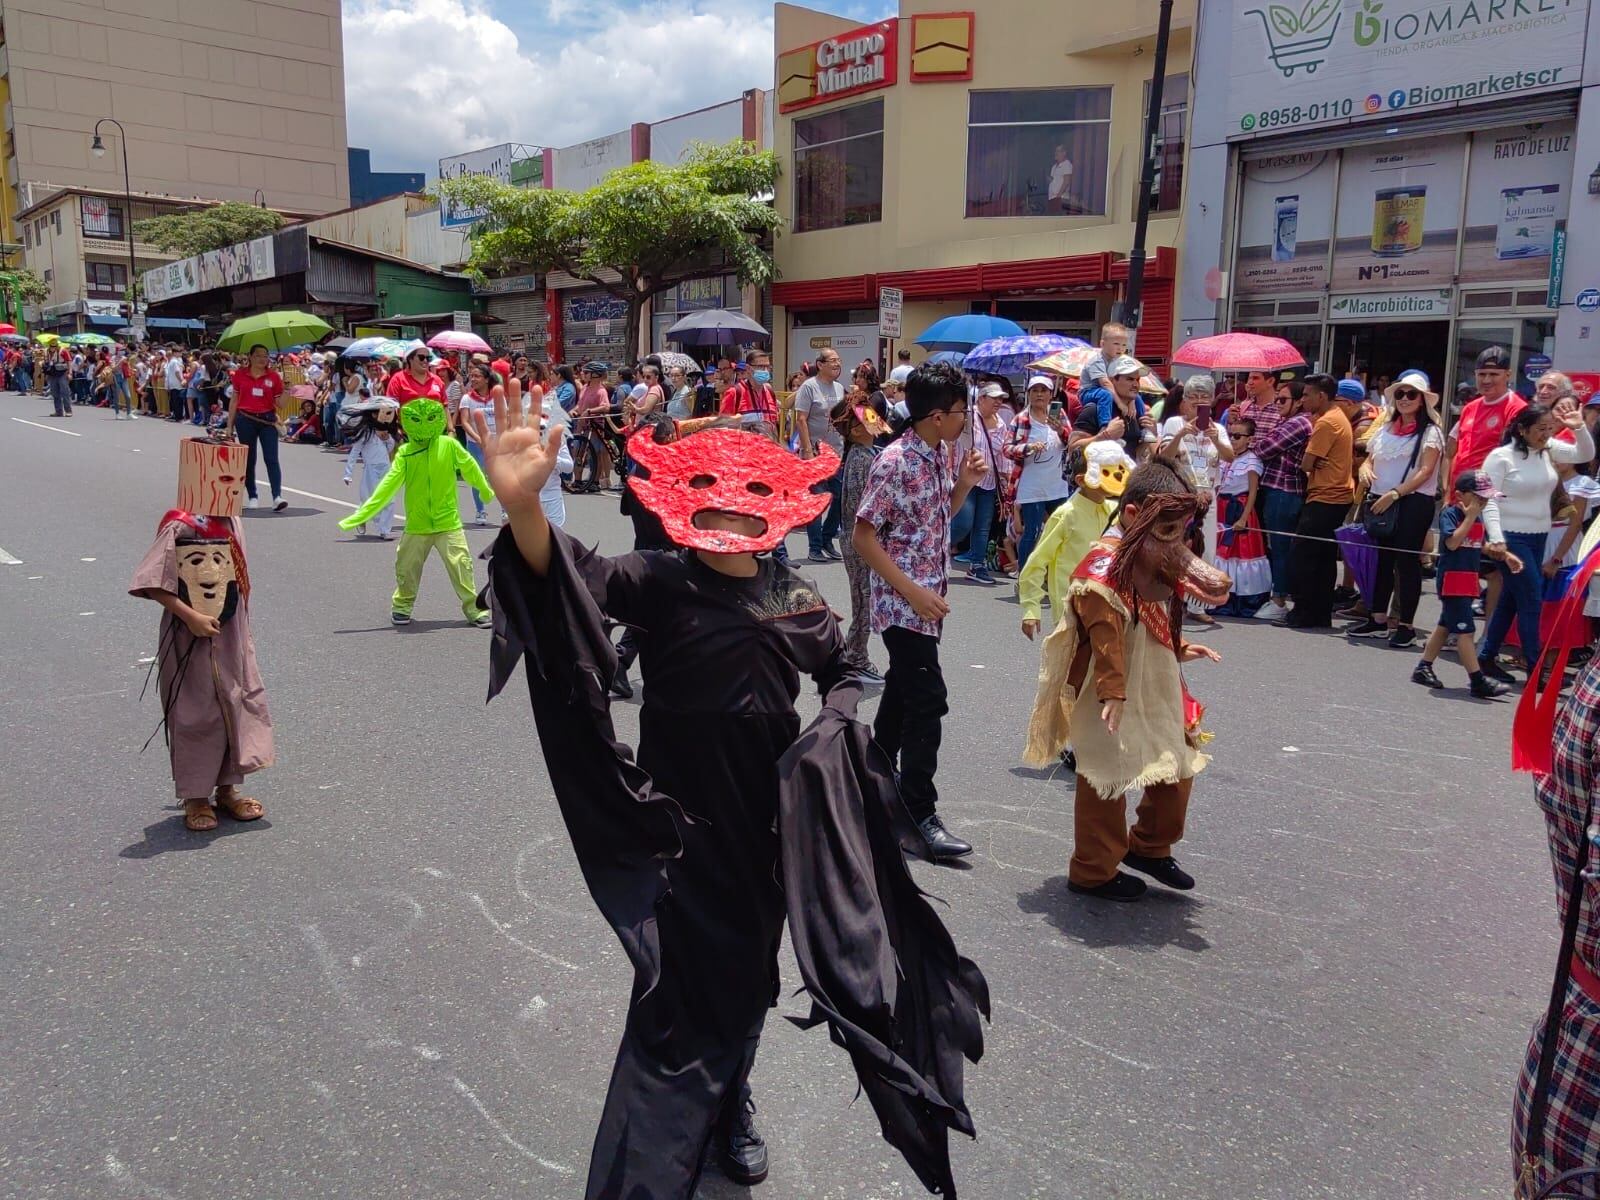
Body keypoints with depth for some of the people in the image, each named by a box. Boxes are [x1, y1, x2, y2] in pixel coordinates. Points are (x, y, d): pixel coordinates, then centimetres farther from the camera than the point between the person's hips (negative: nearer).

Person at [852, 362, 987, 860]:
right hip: (903, 600, -9)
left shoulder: (940, 454, 7)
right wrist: (913, 592, -20)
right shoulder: (896, 462, -18)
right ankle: (920, 814, -2)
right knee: (927, 699, -9)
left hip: (929, 599, 9)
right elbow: (863, 536, -18)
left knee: (903, 689, 19)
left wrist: (964, 484, 1)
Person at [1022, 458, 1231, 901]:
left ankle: (1149, 847, 38)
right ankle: (1093, 872, 19)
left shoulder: (1157, 560, 5)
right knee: (1108, 782, 3)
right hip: (1117, 701, -9)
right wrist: (1113, 693, -30)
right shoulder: (1104, 568, -22)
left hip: (1158, 694, 9)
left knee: (1177, 770, 17)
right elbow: (1107, 639, -28)